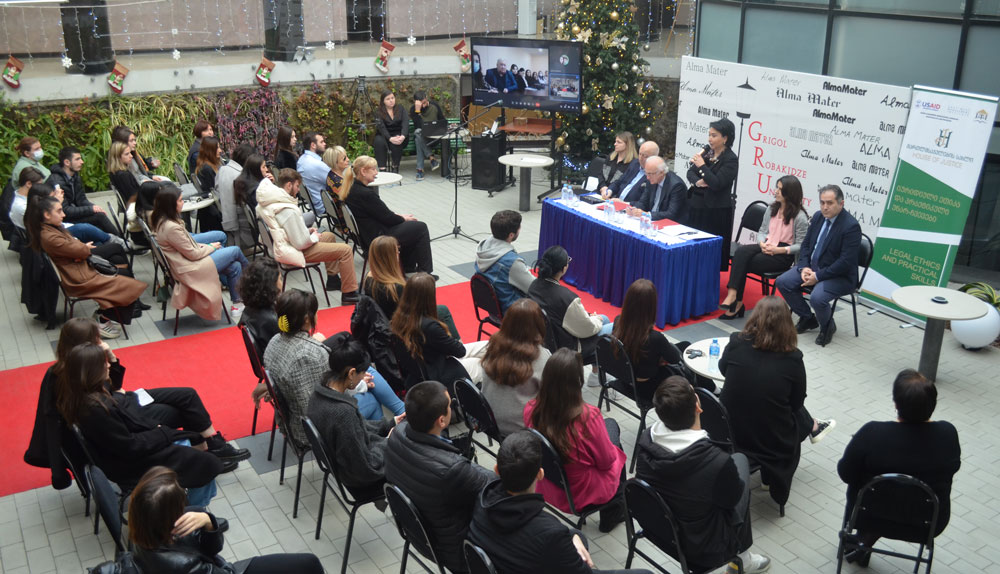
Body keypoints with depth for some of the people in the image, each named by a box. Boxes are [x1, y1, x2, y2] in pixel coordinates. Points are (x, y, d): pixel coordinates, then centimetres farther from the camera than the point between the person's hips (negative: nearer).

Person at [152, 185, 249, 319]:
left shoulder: (160, 219, -4)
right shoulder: (171, 228, -34)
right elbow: (193, 254, -23)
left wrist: (199, 246, 4)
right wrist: (211, 247, -5)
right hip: (189, 269, -10)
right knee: (235, 251, 3)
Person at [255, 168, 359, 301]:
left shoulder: (265, 203, 4)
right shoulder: (288, 210, -27)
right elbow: (301, 243, -25)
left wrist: (307, 231, 8)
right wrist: (315, 236, -5)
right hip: (292, 252, -11)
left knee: (329, 236, 28)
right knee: (345, 250, -12)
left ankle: (332, 279, 36)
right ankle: (349, 294, -7)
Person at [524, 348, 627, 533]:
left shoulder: (531, 409, -20)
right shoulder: (588, 416, -34)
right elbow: (606, 461, -19)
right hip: (585, 492, -4)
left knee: (609, 424, 23)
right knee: (611, 425, 23)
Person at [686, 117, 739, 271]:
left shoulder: (731, 159, -11)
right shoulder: (707, 151, 8)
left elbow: (717, 184, -20)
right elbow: (690, 172, 9)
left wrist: (702, 166, -19)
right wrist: (697, 182, -12)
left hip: (715, 211, -7)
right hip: (696, 205, 7)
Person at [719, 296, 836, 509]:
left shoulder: (736, 344, -12)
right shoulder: (792, 359, -15)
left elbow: (723, 368, 10)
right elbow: (797, 403, -1)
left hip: (729, 433, 3)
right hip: (772, 442, -3)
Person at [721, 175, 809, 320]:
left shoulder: (800, 217, -9)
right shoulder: (772, 208, 10)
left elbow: (801, 246, -9)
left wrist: (779, 250, -20)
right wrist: (762, 243, -6)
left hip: (784, 255, -6)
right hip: (767, 247, 6)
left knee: (743, 264, -24)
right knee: (741, 251, -26)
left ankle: (736, 302, -14)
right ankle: (732, 295, -32)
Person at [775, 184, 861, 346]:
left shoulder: (851, 226, -19)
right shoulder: (818, 217, 4)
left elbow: (846, 262, -23)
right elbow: (806, 244, 10)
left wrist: (818, 276, -22)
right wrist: (804, 267, -8)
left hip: (839, 276, -8)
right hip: (812, 267, 8)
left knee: (817, 298, -32)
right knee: (782, 282, -8)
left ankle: (827, 326, 3)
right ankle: (808, 319, 12)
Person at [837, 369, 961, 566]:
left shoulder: (872, 433, -28)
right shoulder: (948, 433, -18)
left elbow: (846, 474, -14)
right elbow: (952, 469, 2)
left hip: (874, 518, -2)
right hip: (930, 524, 2)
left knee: (857, 484, 28)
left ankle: (863, 543, 38)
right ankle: (864, 544, 32)